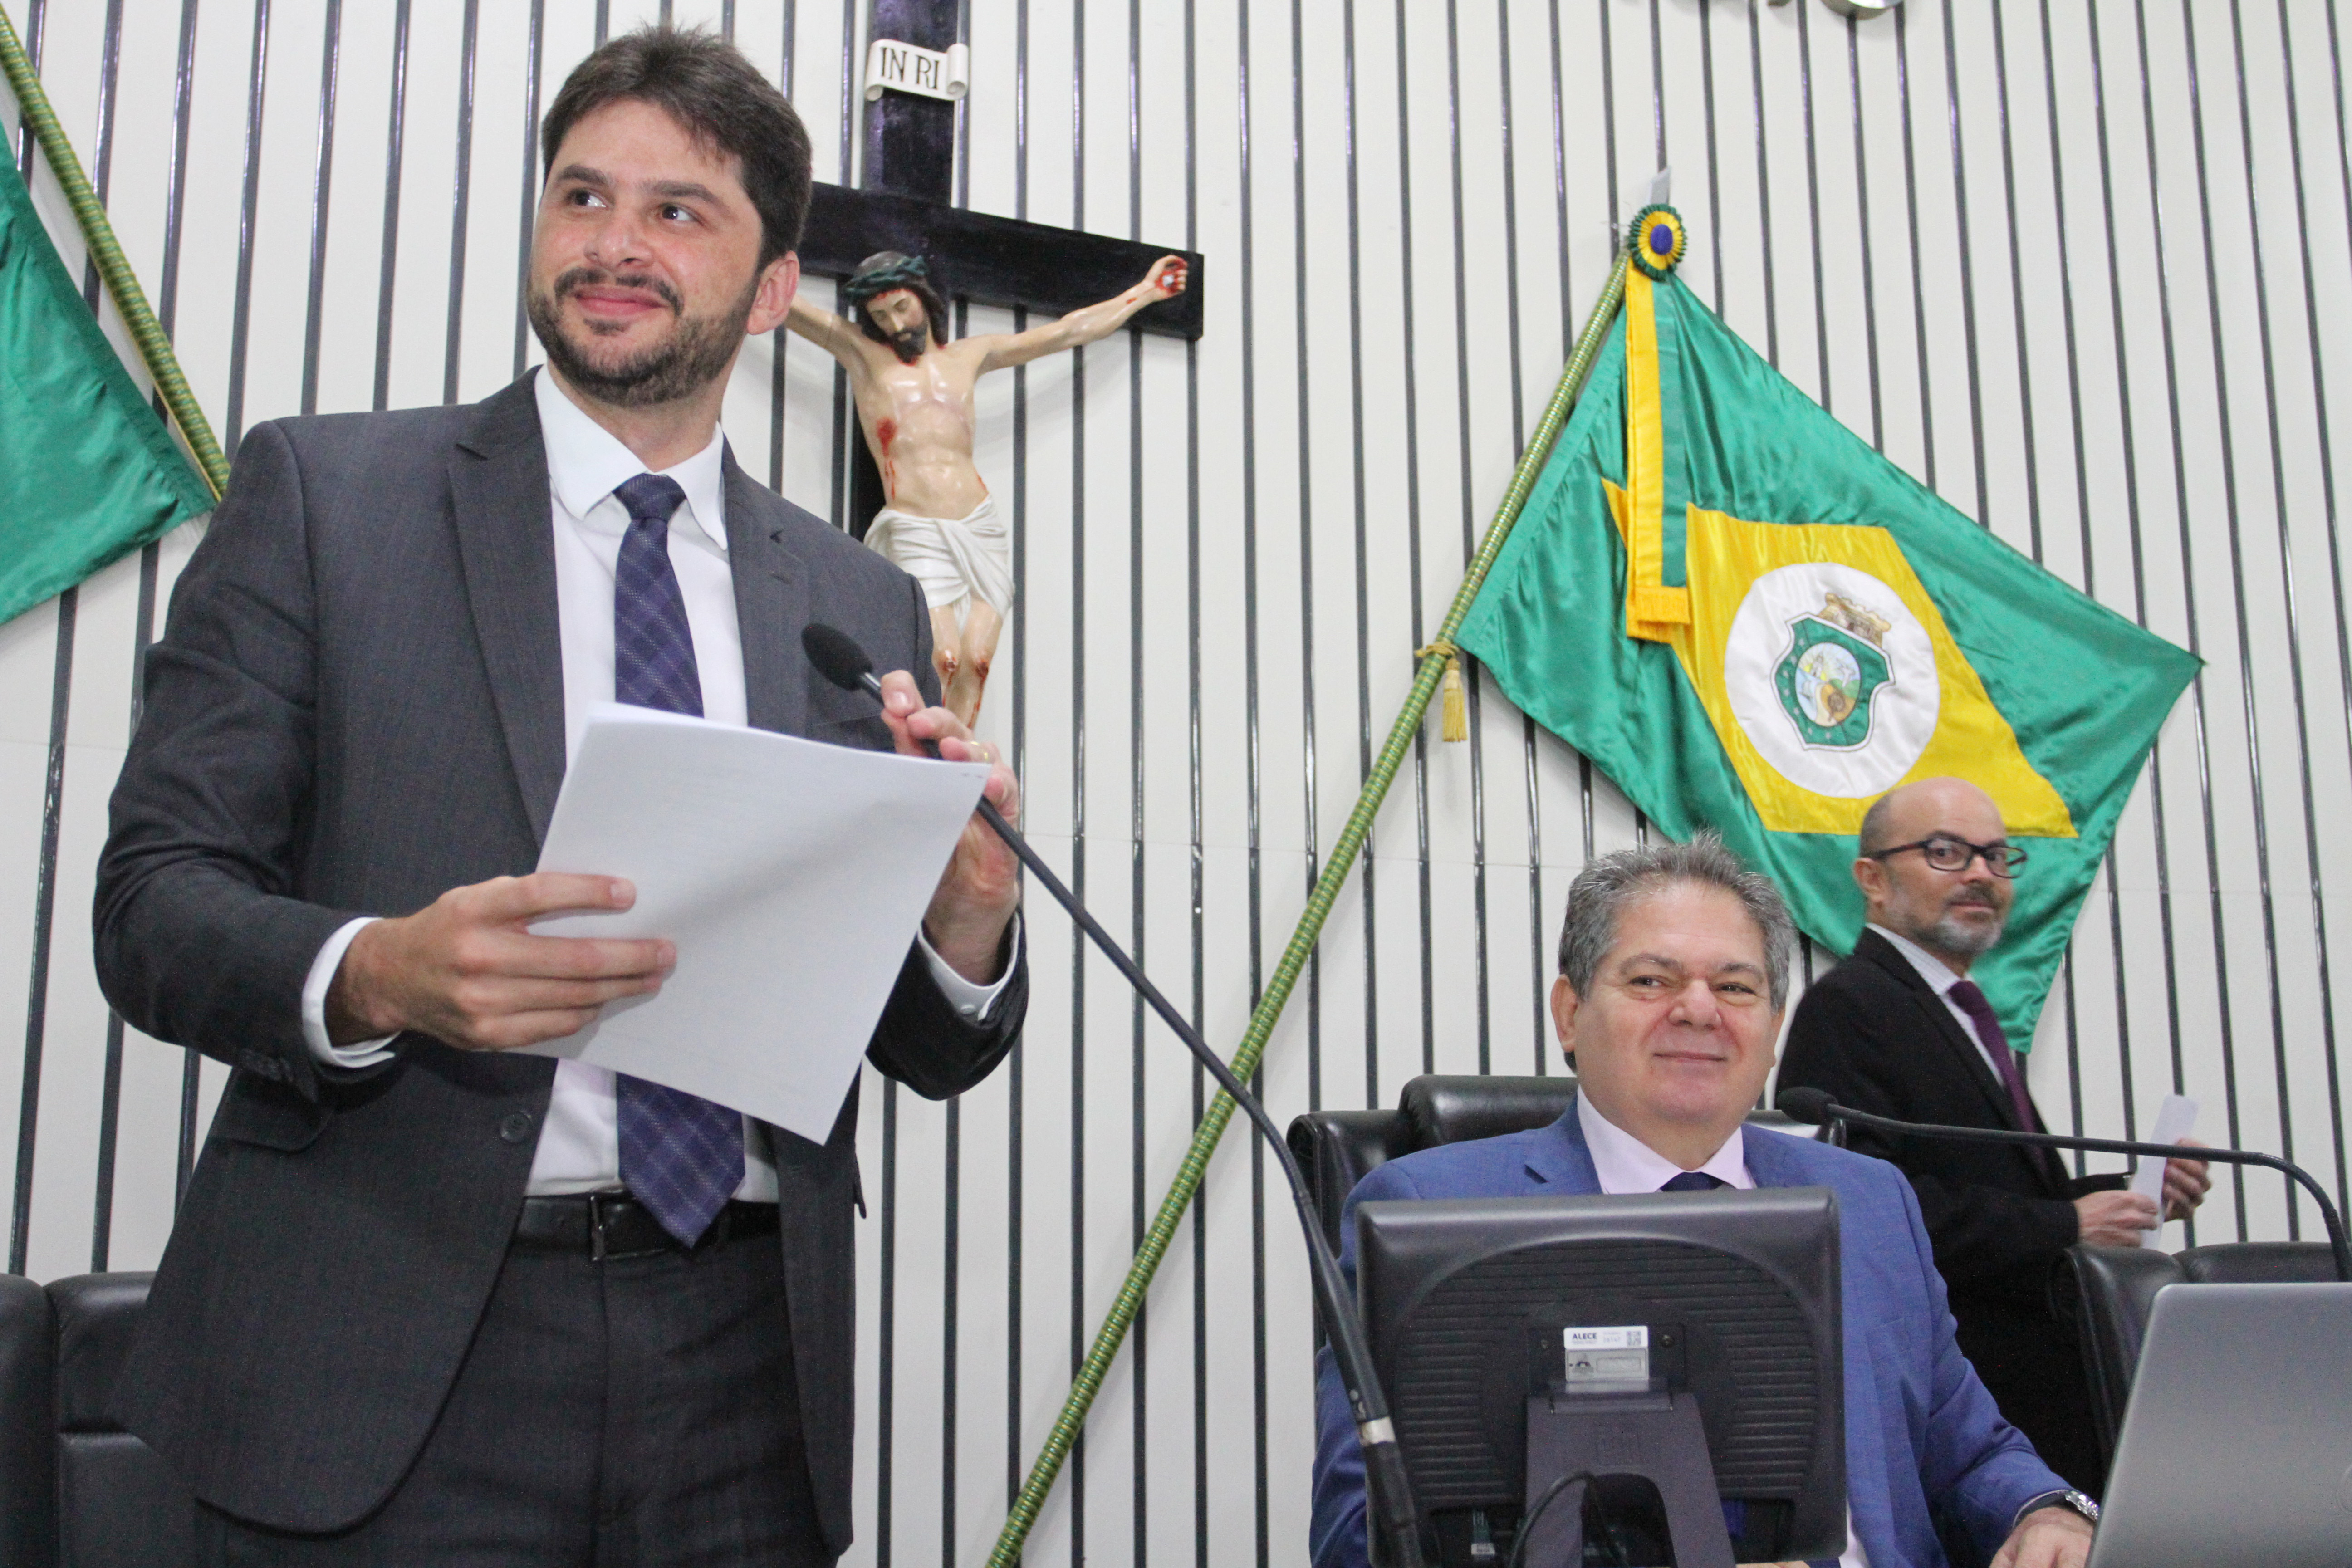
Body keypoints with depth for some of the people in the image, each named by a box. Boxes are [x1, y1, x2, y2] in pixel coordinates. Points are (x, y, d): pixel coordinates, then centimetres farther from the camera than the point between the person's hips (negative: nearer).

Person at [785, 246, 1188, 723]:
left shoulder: (969, 356, 19)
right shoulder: (861, 354, 11)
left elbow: (1069, 331, 26)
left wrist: (1144, 292, 32)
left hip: (982, 528, 3)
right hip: (916, 535, -3)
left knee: (976, 661, -10)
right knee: (943, 659, -20)